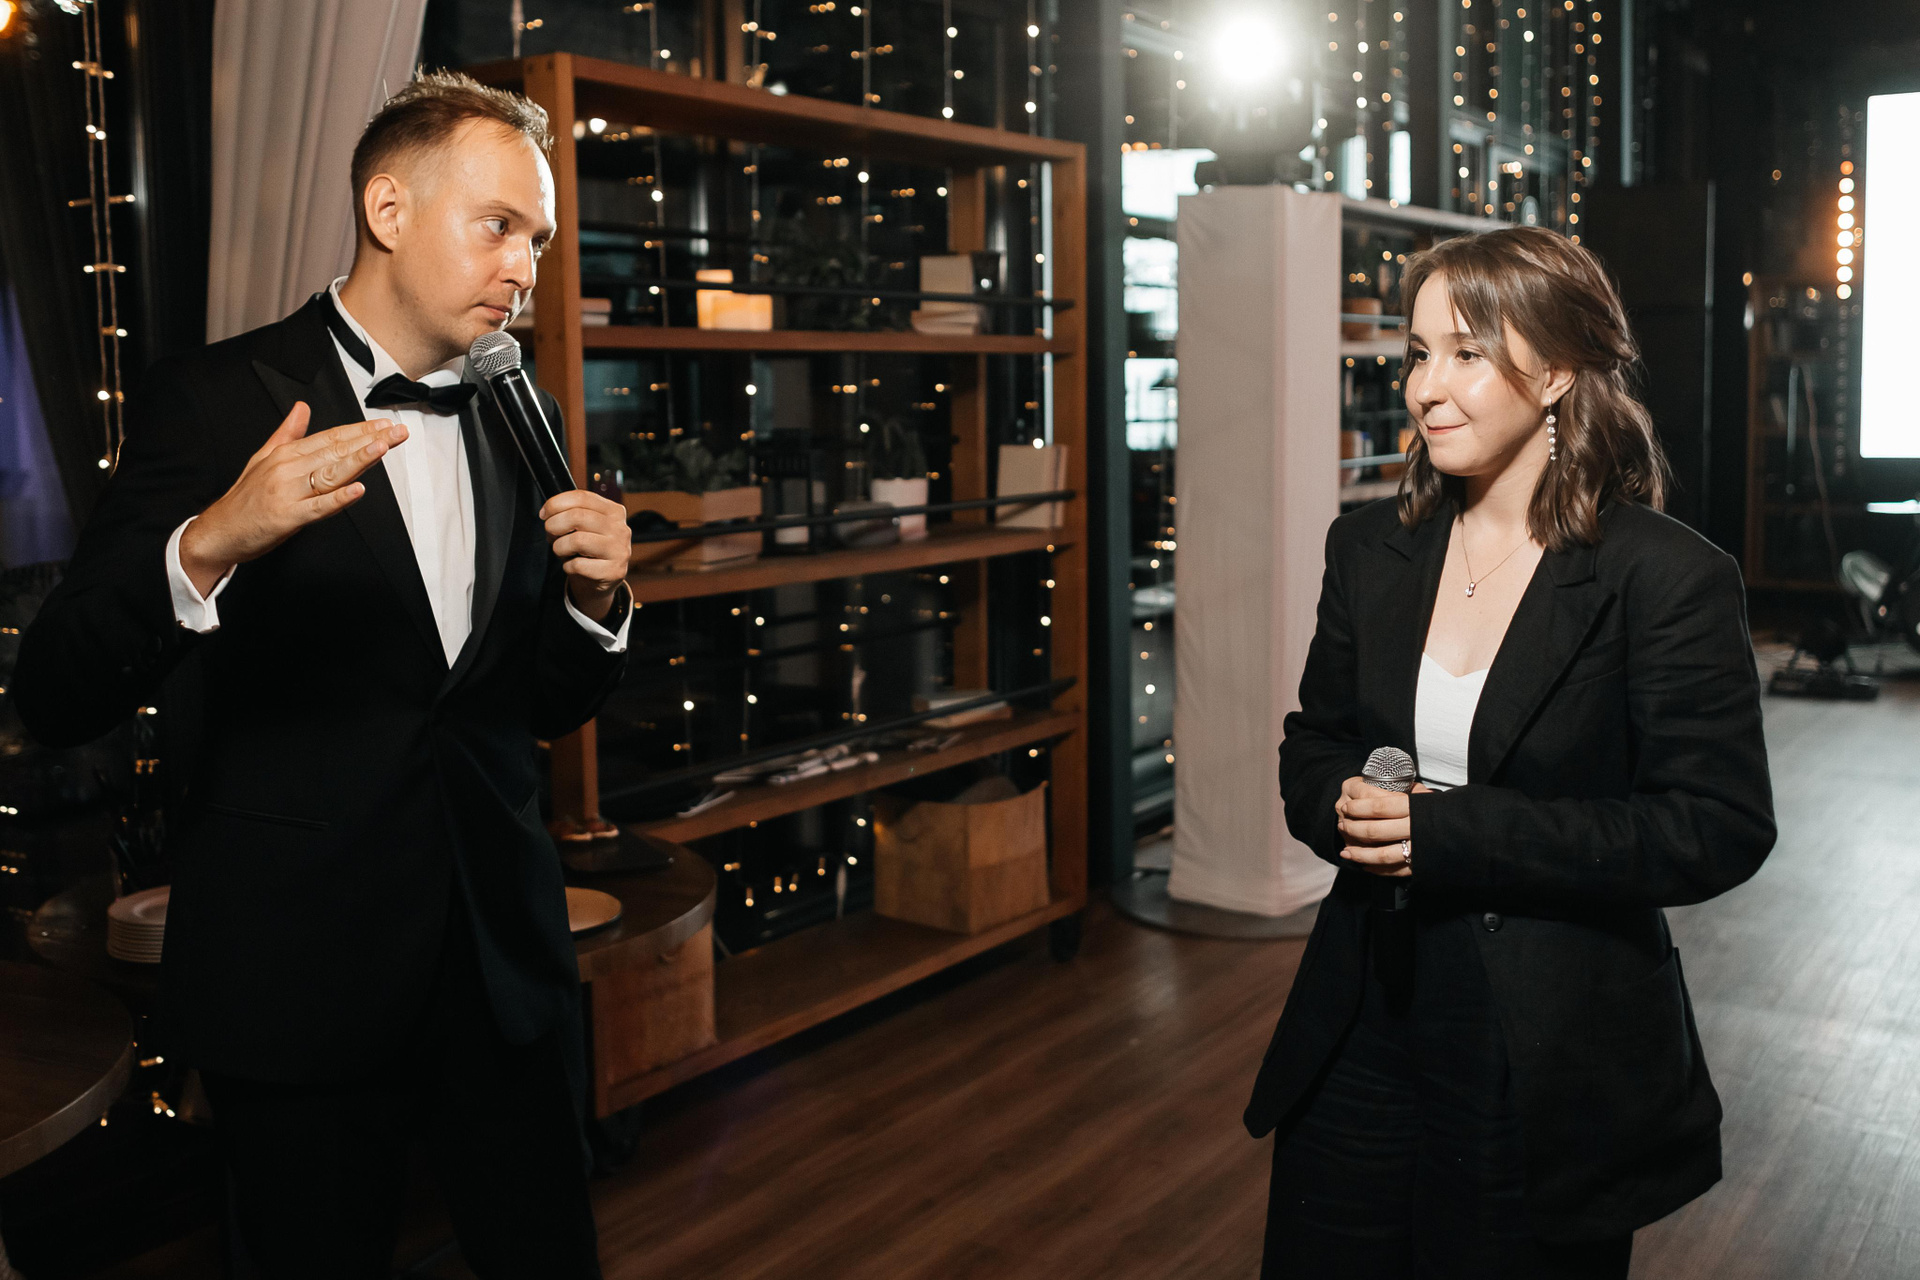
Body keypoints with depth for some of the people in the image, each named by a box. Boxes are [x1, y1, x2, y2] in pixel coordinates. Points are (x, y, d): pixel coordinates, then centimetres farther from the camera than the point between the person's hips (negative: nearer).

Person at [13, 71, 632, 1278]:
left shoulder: (520, 425, 9)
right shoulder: (219, 399, -7)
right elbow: (56, 699, -13)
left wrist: (595, 602, -7)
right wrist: (208, 547, -31)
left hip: (507, 957, 5)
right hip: (303, 975, -4)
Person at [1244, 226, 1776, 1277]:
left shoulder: (1672, 579, -13)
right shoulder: (1369, 549, 4)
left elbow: (1720, 828, -15)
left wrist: (1448, 832, -22)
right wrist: (1346, 808, -13)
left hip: (1554, 1070, -4)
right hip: (1367, 1023, 5)